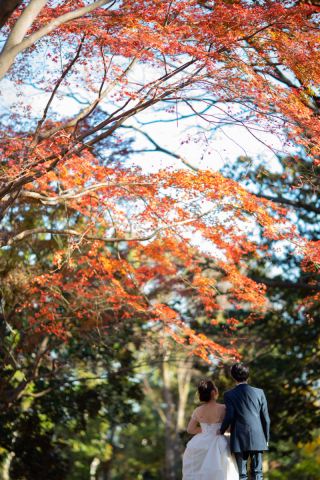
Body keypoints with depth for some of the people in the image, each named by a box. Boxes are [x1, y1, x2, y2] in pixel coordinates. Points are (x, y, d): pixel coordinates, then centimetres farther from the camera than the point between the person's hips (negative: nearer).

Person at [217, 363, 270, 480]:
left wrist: (221, 430, 8)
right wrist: (266, 439, 17)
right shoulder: (259, 392, 6)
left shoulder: (229, 395, 0)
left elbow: (230, 416, -9)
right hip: (257, 439, 1)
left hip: (239, 439, -1)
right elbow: (265, 418, 8)